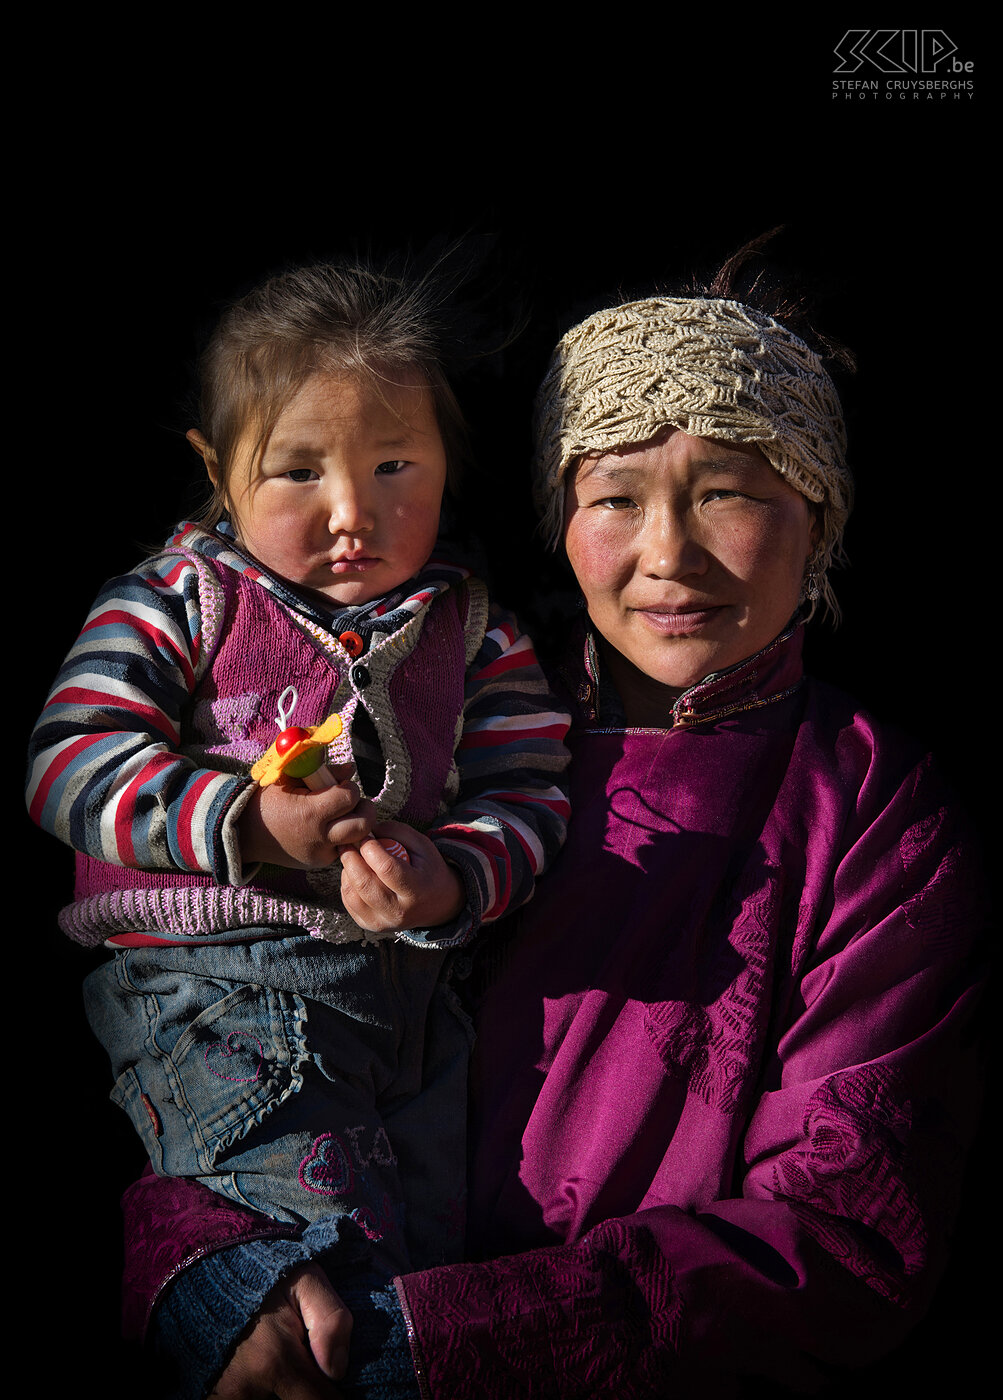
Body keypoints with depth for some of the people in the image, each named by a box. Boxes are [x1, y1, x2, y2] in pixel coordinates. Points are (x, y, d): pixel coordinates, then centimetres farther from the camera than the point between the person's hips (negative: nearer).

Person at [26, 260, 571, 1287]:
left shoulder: (473, 631, 11)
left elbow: (526, 797, 5)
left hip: (409, 982, 4)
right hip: (211, 985, -3)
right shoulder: (177, 603, 2)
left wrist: (450, 881, -18)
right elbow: (70, 767, -6)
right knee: (320, 1214, -19)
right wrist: (245, 824, -19)